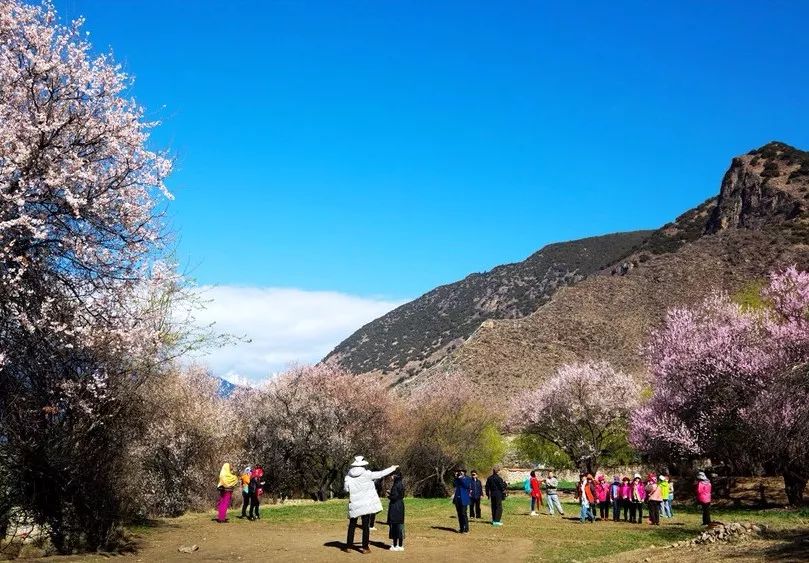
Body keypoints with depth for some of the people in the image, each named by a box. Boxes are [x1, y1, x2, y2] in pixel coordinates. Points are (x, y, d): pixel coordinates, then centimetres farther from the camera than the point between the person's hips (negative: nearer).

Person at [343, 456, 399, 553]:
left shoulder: (348, 476, -5)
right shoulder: (367, 474, -10)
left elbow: (346, 489, -6)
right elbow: (380, 474, -3)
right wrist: (392, 468, 9)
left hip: (354, 505, 2)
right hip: (366, 504, -2)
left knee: (352, 525, 14)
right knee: (366, 525, 4)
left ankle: (348, 545, 17)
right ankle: (365, 547, 5)